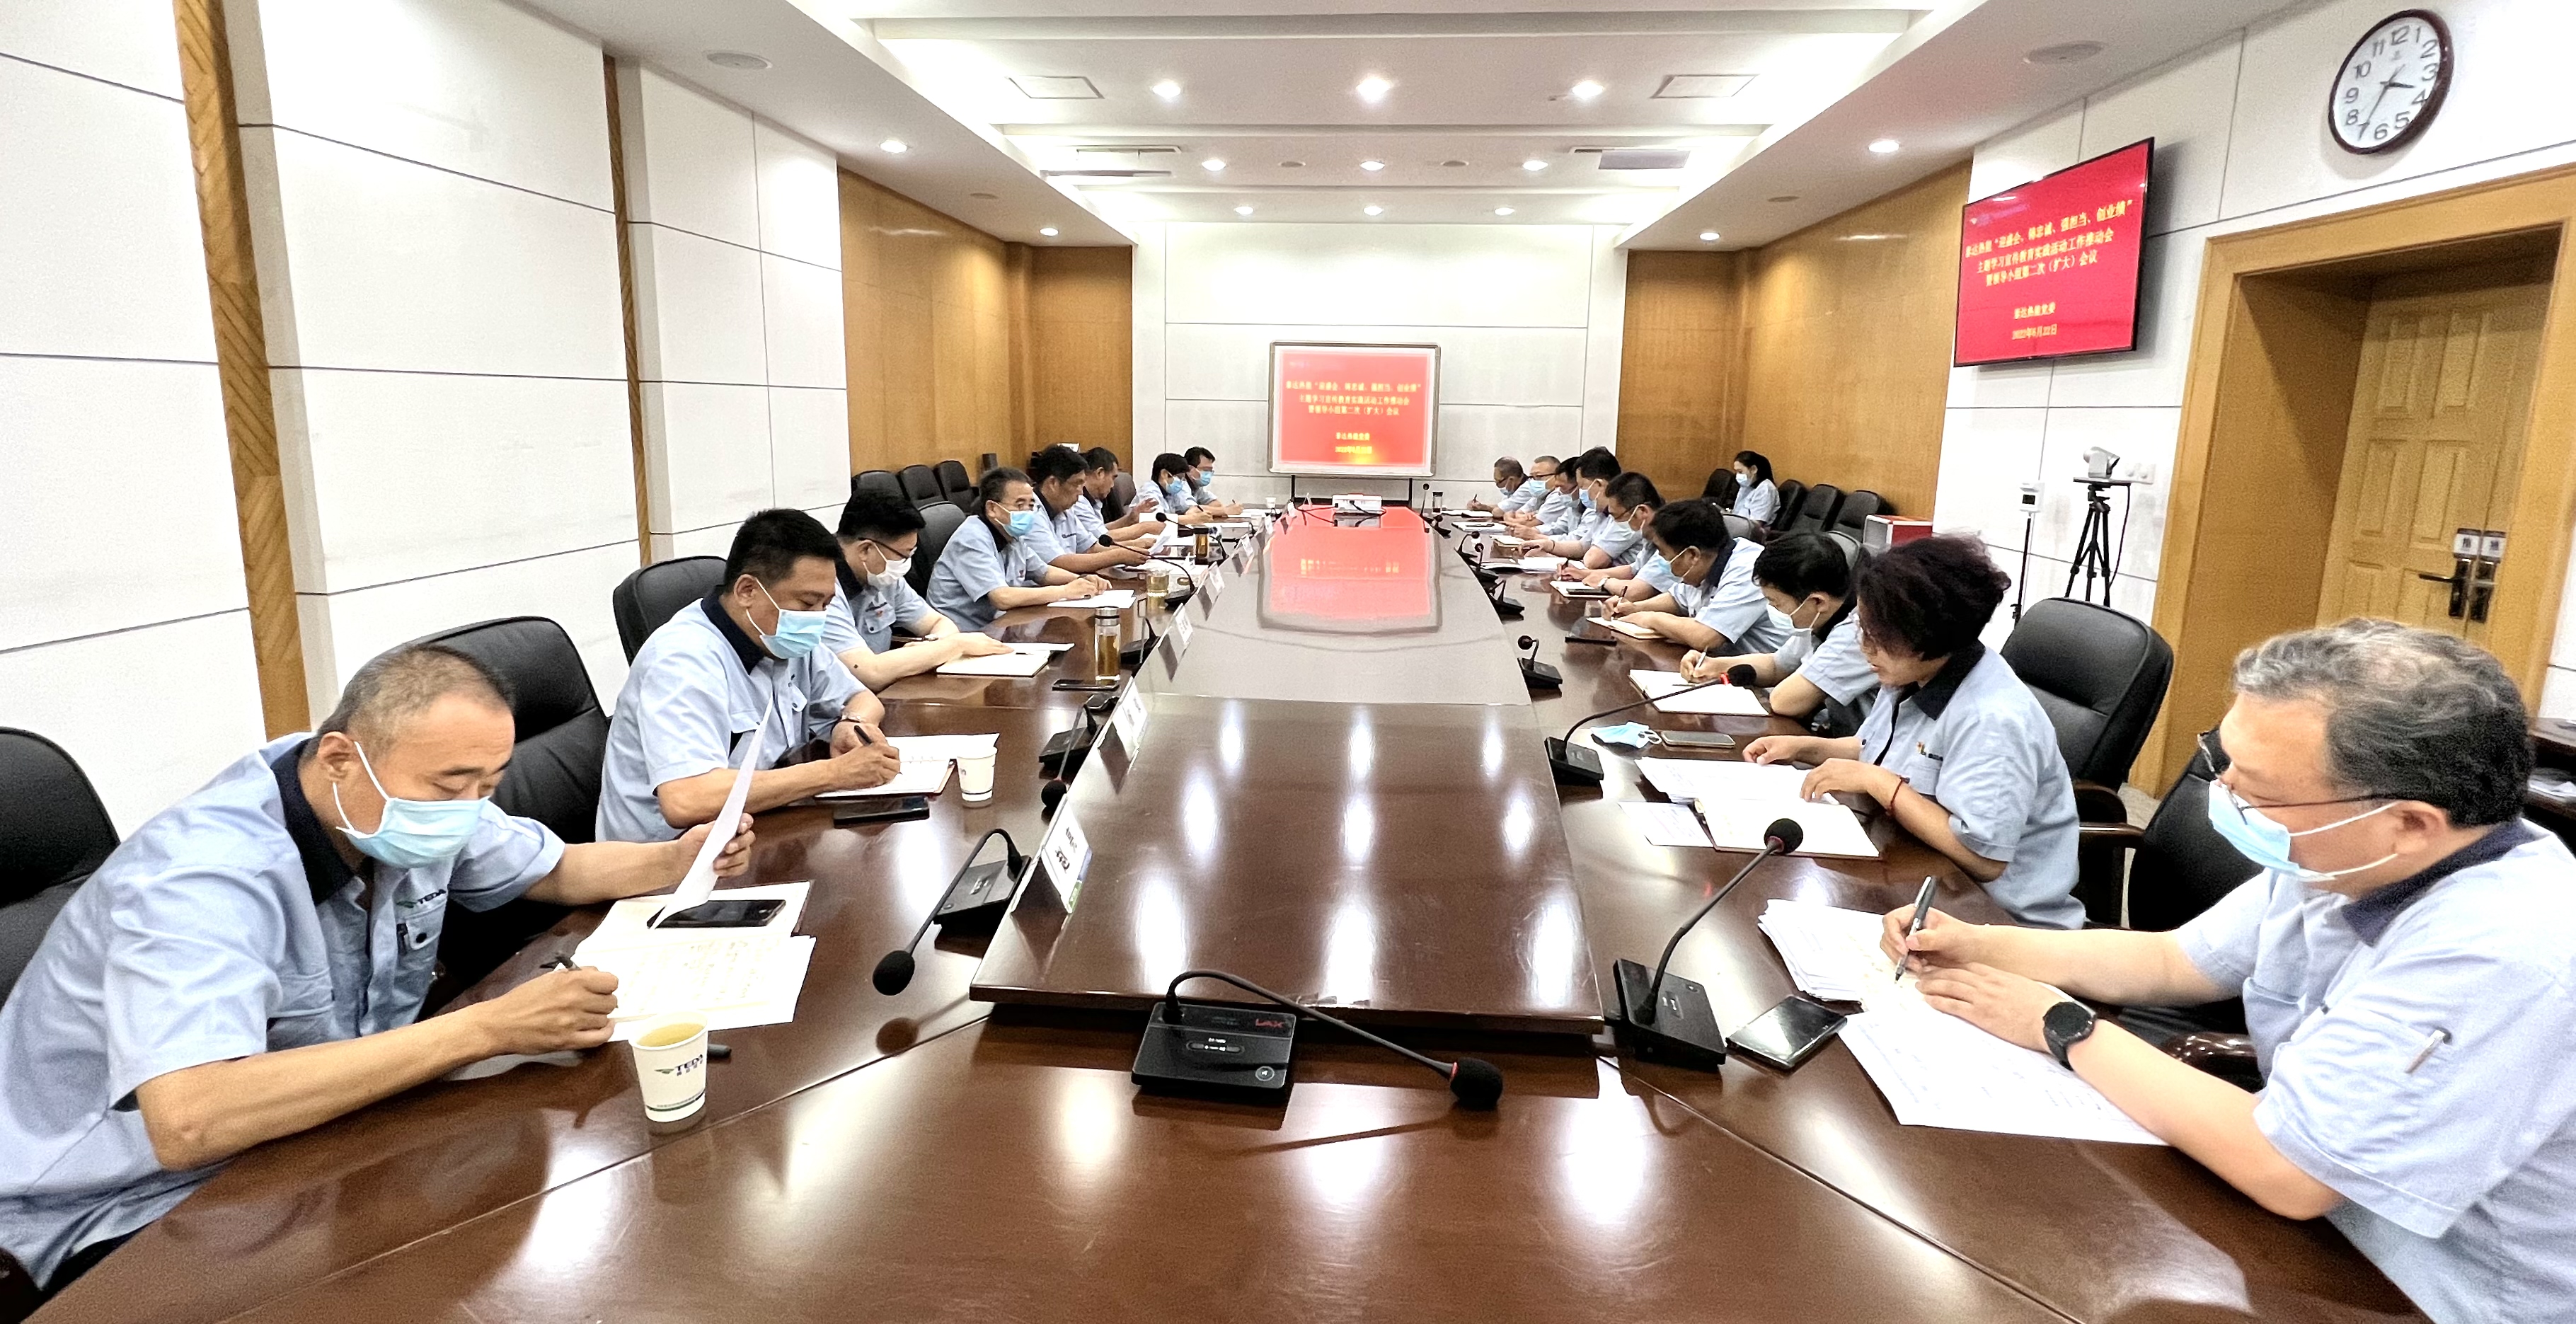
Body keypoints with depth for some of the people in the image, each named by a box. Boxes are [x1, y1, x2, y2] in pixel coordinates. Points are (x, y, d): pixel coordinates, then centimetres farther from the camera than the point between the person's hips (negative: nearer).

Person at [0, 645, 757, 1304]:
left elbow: (553, 870, 10)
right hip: (137, 1215, -7)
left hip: (310, 1142, 7)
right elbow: (188, 1124, -44)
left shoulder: (410, 807, -9)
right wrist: (485, 1030, -44)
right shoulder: (201, 877, -31)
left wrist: (679, 862, -9)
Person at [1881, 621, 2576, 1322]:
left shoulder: (2499, 954, -32)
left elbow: (2285, 1168, -30)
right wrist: (1985, 945, -3)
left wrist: (2063, 1028, -19)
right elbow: (2177, 961, 9)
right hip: (2320, 1226, 7)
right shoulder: (2345, 860, -6)